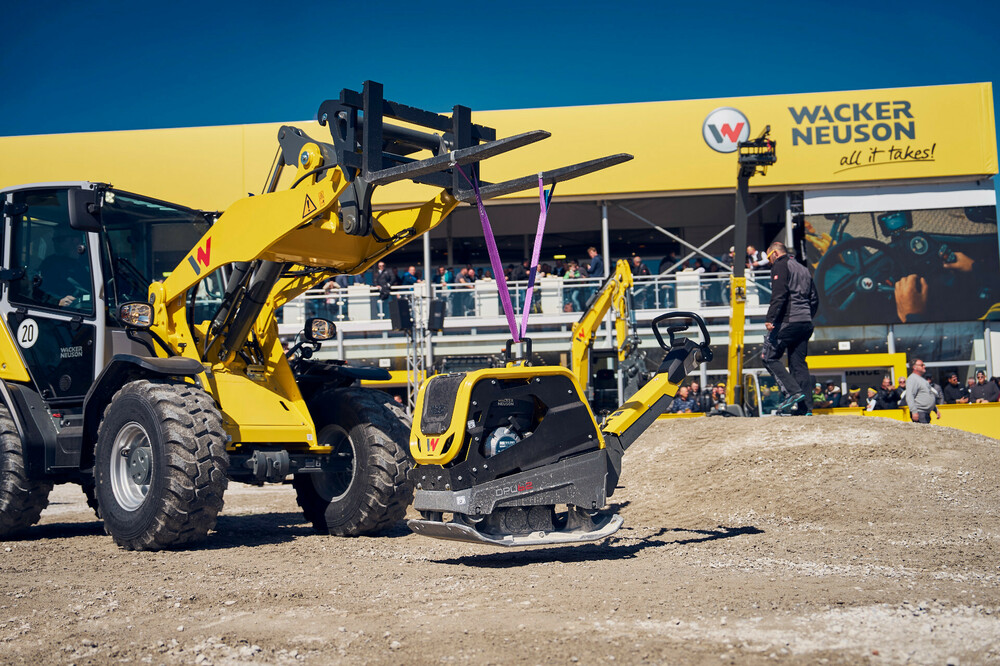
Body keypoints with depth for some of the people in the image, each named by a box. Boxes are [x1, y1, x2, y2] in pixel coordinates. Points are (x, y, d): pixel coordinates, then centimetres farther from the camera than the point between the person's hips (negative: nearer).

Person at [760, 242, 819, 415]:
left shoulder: (780, 266, -1)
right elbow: (814, 299, 23)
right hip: (805, 324, 8)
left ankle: (793, 391, -15)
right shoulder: (803, 269, 24)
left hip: (788, 321, -8)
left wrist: (770, 319, -18)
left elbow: (779, 295, -15)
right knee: (799, 364, 7)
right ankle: (805, 407, 0)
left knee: (769, 357, -2)